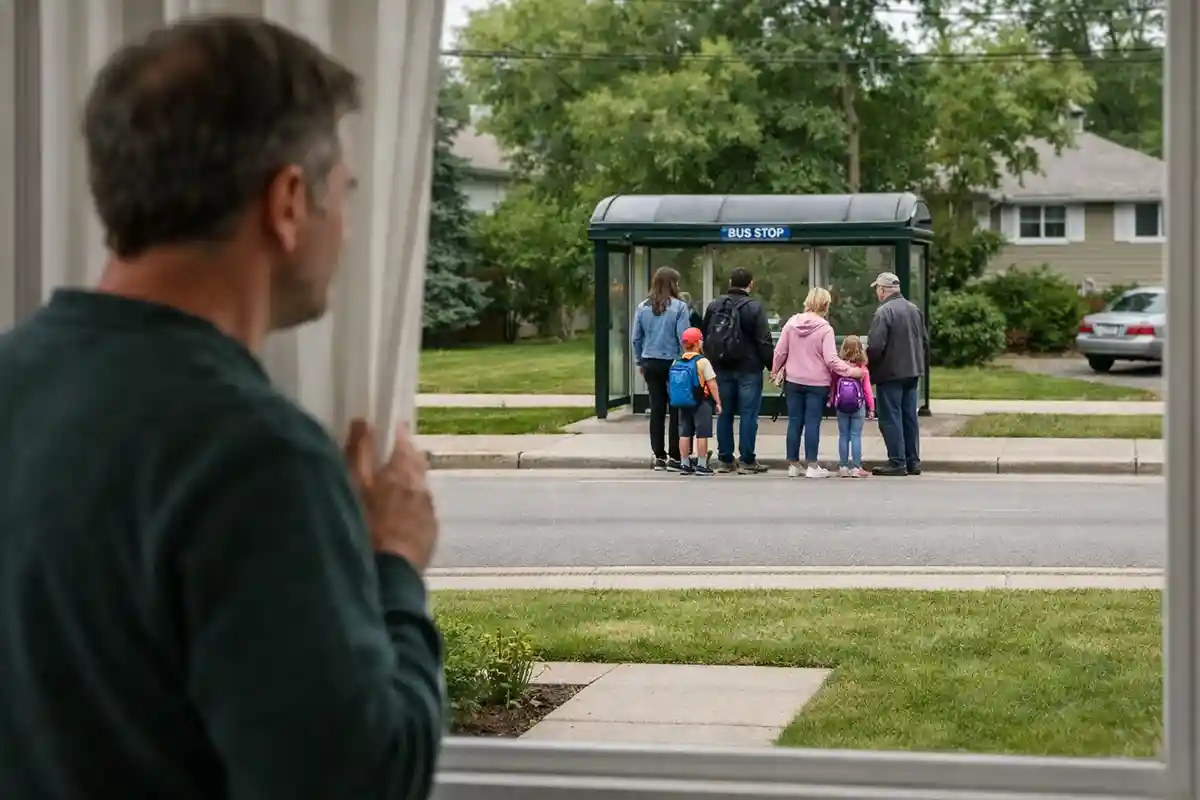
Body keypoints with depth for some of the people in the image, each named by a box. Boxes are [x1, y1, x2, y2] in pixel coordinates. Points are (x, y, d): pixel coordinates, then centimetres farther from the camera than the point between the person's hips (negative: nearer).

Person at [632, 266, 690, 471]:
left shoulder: (643, 307, 2)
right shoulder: (678, 307, -11)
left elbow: (636, 338, 7)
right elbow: (683, 338, -10)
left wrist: (640, 362, 17)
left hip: (651, 363, 4)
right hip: (673, 362, -4)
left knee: (657, 409, 9)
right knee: (676, 410, 3)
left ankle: (659, 456, 12)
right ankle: (674, 457, 3)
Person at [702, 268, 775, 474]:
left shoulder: (714, 306, 7)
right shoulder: (753, 307, -11)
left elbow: (705, 337, 13)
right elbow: (764, 341, -13)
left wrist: (712, 360, 20)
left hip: (722, 368, 5)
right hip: (748, 369, -5)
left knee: (724, 413, 10)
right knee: (748, 414, -2)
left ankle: (725, 459, 12)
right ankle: (747, 461, -1)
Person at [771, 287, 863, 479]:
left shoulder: (792, 323, -1)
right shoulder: (825, 328, -13)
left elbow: (780, 351, 3)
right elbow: (831, 360, -17)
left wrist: (776, 370, 17)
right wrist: (850, 371, -9)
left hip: (793, 381, 4)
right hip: (817, 384, -4)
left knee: (794, 422, 9)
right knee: (812, 423, 0)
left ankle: (793, 464, 14)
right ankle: (812, 466, 1)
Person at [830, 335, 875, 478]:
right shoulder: (863, 369, -9)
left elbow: (832, 386, 0)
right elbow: (867, 390, -5)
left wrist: (831, 401, 15)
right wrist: (871, 407, 4)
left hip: (841, 407, 1)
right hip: (858, 408, -1)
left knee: (843, 436, 9)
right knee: (856, 436, 4)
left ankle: (843, 467, 12)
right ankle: (856, 467, 3)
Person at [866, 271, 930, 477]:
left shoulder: (884, 312, -15)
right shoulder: (914, 310, 10)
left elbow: (875, 346, -21)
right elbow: (925, 342, 16)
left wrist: (869, 368, -6)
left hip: (890, 373, -8)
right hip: (912, 373, 8)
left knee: (891, 418, -2)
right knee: (909, 417, 13)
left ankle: (897, 462, -2)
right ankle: (913, 461, 16)